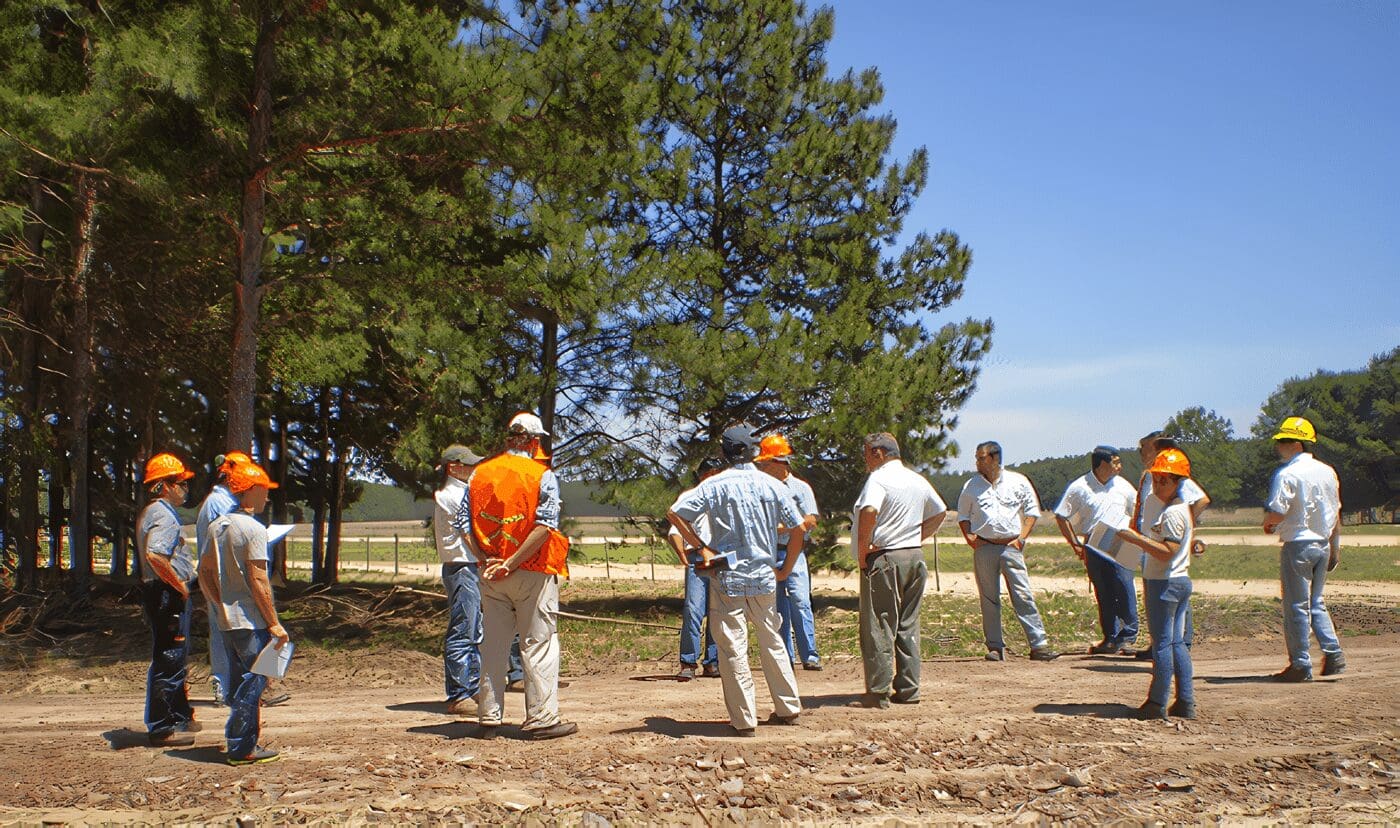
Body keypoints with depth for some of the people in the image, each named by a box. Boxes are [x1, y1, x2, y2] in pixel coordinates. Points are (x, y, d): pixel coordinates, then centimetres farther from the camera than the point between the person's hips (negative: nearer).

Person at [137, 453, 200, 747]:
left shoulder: (149, 513, 17)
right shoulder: (164, 515, -17)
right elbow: (155, 555, -32)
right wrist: (180, 584, -21)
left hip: (157, 593, 11)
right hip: (169, 597, -11)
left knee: (175, 660, 20)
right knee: (168, 661, -5)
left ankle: (179, 717, 31)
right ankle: (161, 728, 1)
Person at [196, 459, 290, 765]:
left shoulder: (216, 526, 10)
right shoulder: (253, 529, -14)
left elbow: (204, 573, 15)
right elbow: (258, 582, -17)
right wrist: (275, 624, -13)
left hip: (227, 620, 9)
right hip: (251, 621, -9)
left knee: (239, 681, 17)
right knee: (253, 682, -2)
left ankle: (241, 743, 24)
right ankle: (242, 749, 1)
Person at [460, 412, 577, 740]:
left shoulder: (479, 473, 8)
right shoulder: (542, 475, -6)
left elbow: (463, 522, 2)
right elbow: (544, 525, -16)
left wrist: (486, 559, -3)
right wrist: (513, 562, -15)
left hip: (491, 573, 5)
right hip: (532, 571, -4)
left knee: (492, 644, 11)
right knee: (539, 643, 2)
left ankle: (489, 718, 16)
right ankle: (542, 718, 1)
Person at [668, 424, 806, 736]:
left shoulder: (715, 485, -7)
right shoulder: (773, 485, 1)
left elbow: (674, 513, -14)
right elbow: (799, 529, 4)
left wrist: (702, 548, -7)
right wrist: (786, 569, 12)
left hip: (728, 579, -3)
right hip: (764, 578, 3)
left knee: (733, 649, 2)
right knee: (773, 643, 17)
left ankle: (744, 720, 4)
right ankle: (788, 709, 24)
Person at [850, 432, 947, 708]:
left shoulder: (878, 478, -11)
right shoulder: (918, 480, 14)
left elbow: (869, 511, -28)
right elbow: (940, 512, 24)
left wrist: (862, 549, -17)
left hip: (884, 559, -8)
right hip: (915, 558, 8)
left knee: (878, 627, -2)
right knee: (908, 626, 13)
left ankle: (878, 693, -1)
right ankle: (908, 689, 16)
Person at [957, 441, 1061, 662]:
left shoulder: (1018, 482, 4)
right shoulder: (971, 486, 7)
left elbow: (1032, 510, 10)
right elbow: (963, 516, 17)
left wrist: (1022, 538, 0)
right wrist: (969, 537, 1)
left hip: (1011, 547, -1)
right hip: (984, 548, 1)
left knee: (1023, 596, -7)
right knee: (989, 599, 4)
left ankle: (1039, 645, -5)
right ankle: (995, 647, 11)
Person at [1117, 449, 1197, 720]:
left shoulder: (1173, 513, -19)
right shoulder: (1152, 501, 11)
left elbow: (1166, 552, -25)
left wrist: (1136, 538, -26)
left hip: (1165, 583, -10)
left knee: (1162, 642, -5)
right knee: (1177, 642, 10)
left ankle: (1157, 704, 0)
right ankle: (1186, 703, 14)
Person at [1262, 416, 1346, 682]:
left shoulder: (1288, 474, -15)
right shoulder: (1327, 471, 9)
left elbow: (1277, 512, -22)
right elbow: (1336, 512, 14)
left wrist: (1268, 524, 1)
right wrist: (1335, 547, 21)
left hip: (1298, 545, -7)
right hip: (1323, 545, 7)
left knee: (1297, 607, 1)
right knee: (1316, 603, 18)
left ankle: (1301, 665, 4)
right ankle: (1334, 655, 11)